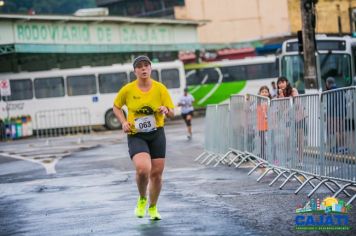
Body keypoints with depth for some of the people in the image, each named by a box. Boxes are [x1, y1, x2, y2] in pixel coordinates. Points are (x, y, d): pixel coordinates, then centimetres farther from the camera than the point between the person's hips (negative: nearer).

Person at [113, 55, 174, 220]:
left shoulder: (160, 88, -4)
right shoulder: (127, 90, -6)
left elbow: (172, 113, 2)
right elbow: (116, 106, 12)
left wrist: (166, 110, -21)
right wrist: (123, 122, -3)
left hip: (157, 134, 2)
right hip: (136, 136, -2)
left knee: (157, 173, 5)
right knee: (143, 169, -24)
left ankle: (153, 207, 30)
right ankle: (142, 199, 6)